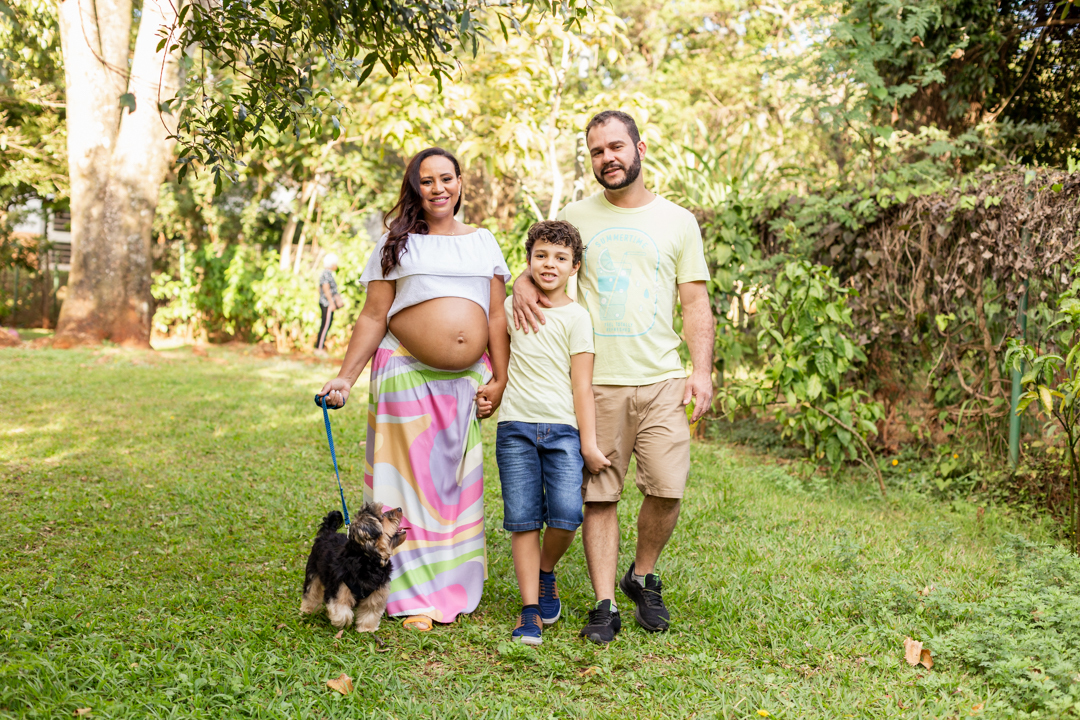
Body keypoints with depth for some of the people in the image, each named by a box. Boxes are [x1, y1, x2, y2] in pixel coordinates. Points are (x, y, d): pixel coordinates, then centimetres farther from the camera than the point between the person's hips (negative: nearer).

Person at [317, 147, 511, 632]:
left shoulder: (483, 242, 13)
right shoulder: (396, 245, 5)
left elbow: (497, 316, 9)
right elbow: (373, 318, 2)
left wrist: (499, 379, 0)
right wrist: (345, 377, -5)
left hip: (467, 381, 3)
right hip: (407, 375, -3)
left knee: (459, 481, 6)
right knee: (411, 479, -2)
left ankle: (454, 589, 17)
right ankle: (414, 596, 5)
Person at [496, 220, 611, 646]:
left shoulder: (575, 317, 0)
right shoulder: (512, 306, 10)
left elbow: (582, 385, -3)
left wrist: (589, 443, -6)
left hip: (562, 428, -2)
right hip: (516, 426, 2)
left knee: (566, 514, -15)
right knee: (522, 519, -2)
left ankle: (546, 572, 16)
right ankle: (530, 611, 5)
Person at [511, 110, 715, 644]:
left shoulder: (677, 222, 9)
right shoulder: (576, 217, 10)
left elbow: (696, 305, 9)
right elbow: (540, 266, 18)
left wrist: (701, 370, -3)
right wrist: (523, 285, -7)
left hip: (662, 380, 0)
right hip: (595, 382, 0)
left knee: (667, 488, -7)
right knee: (598, 494, -1)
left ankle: (642, 576, 19)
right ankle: (605, 605, 9)